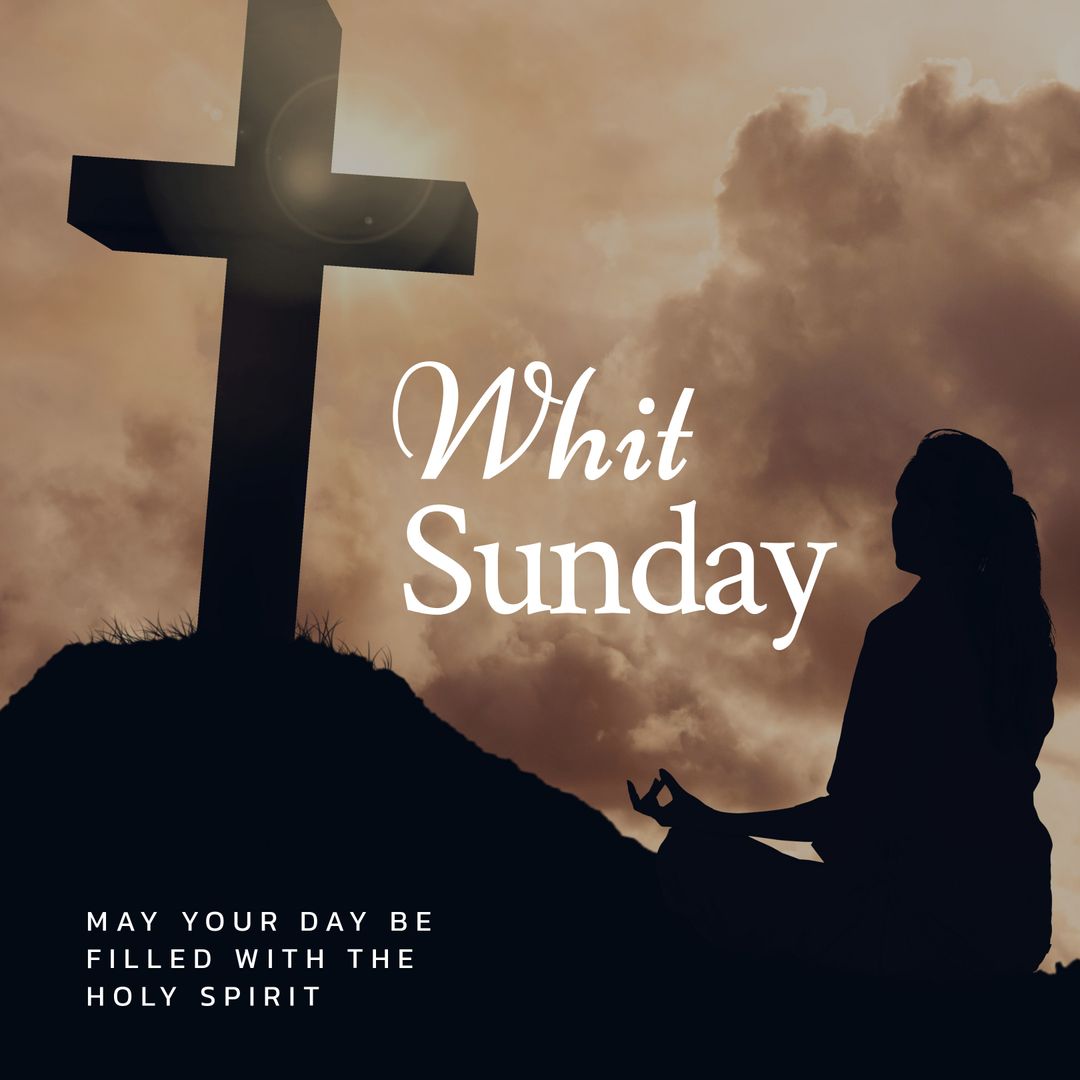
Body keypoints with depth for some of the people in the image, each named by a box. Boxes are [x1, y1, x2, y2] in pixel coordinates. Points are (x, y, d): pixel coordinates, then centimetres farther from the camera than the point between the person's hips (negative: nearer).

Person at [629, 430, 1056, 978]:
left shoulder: (907, 632, -20)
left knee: (691, 858, -4)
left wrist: (711, 822, -8)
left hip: (941, 926, -9)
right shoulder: (1020, 623, 6)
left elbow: (855, 814, -18)